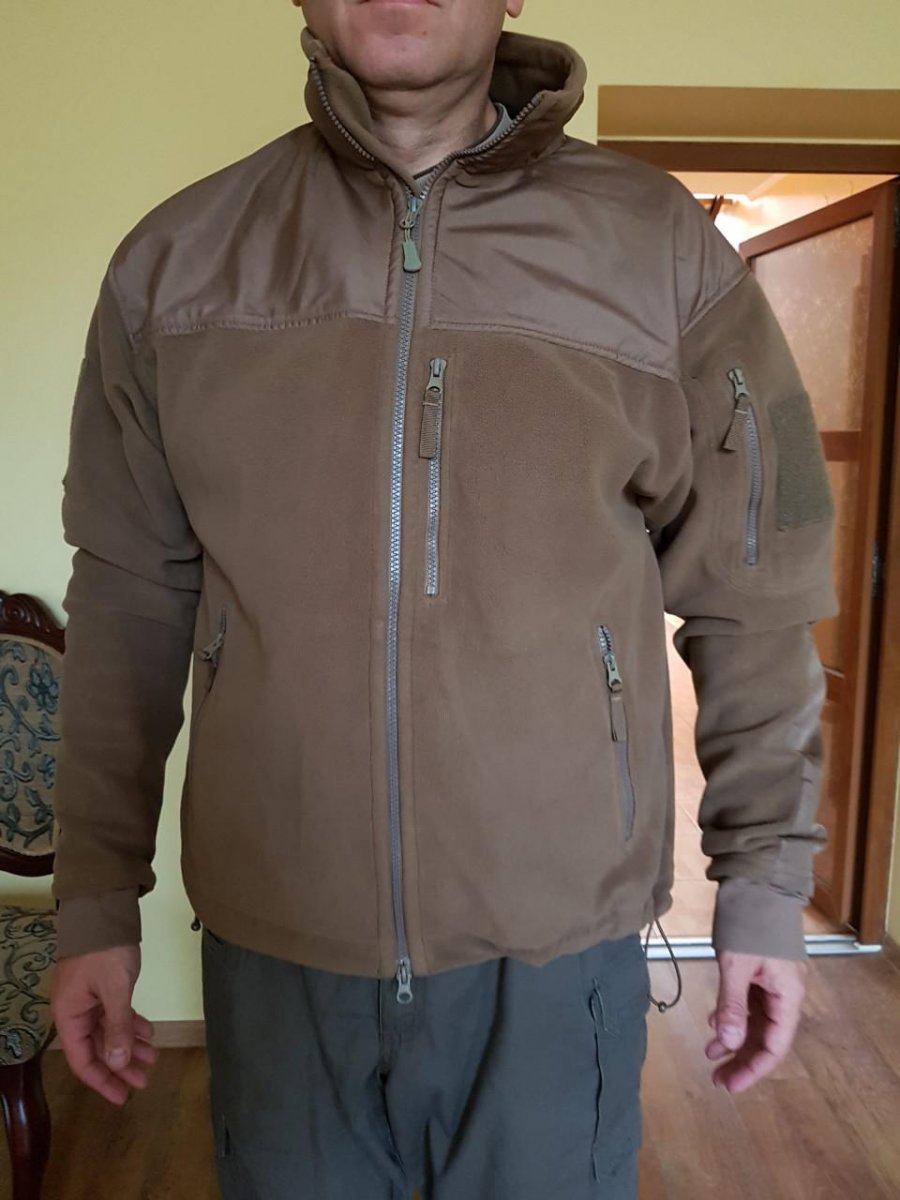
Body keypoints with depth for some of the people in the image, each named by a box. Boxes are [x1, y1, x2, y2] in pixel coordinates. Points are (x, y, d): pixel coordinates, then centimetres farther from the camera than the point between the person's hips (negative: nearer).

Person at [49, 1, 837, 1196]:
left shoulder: (665, 249, -4)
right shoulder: (173, 259, 1)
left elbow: (754, 603, 0)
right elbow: (129, 601, 3)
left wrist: (767, 885, 2)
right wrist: (97, 896, 6)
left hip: (560, 945, 0)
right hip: (269, 941, 2)